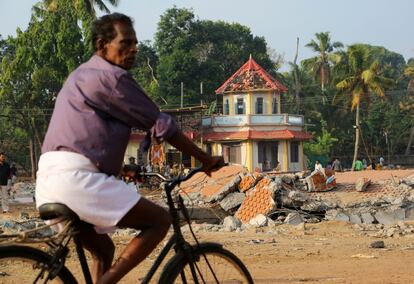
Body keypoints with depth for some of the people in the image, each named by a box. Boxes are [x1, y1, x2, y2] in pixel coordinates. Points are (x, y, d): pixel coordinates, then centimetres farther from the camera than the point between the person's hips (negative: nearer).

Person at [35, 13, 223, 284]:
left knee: (103, 249, 24)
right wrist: (206, 159, 5)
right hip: (76, 177, -10)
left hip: (48, 179, 10)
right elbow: (160, 125, -4)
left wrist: (126, 168, 43)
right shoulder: (111, 76, -5)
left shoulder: (82, 75, 25)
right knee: (160, 220, -4)